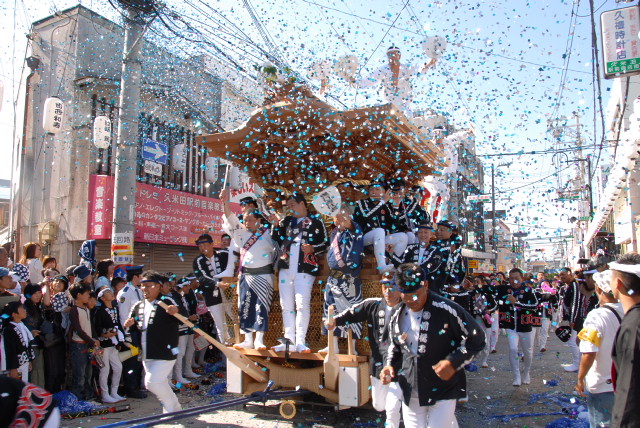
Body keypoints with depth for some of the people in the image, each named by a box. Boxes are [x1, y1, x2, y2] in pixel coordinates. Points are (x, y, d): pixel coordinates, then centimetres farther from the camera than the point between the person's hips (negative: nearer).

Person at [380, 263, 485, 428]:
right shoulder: (397, 316, 3)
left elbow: (476, 339, -8)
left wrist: (454, 362, -18)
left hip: (443, 391, -5)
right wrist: (389, 364, 2)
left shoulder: (447, 310, -16)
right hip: (410, 394, 5)